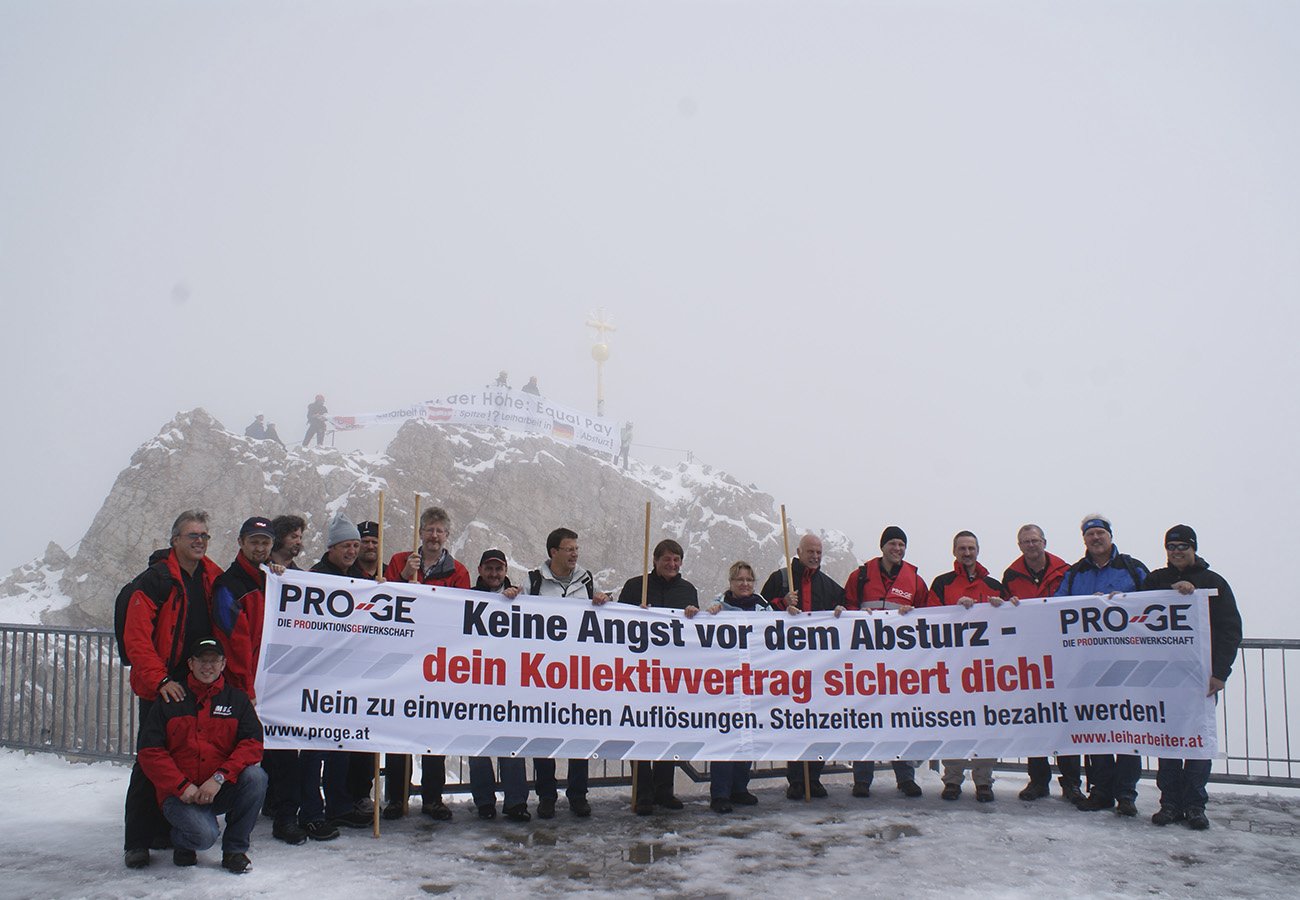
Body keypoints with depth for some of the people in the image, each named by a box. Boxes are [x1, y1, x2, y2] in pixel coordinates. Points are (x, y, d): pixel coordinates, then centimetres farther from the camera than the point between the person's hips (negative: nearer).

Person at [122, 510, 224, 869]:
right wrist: (160, 680, -20)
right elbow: (136, 637, -12)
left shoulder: (214, 579, 9)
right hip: (162, 689, -5)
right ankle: (138, 843, 7)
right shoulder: (155, 581, -7)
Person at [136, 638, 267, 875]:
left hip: (222, 790, 2)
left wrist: (220, 777, -19)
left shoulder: (237, 699, 7)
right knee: (204, 835, -30)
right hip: (180, 793, -2)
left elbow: (252, 744, -4)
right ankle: (180, 840, 11)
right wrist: (182, 786, -14)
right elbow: (149, 752, -3)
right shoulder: (171, 700, 2)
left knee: (255, 776, -28)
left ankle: (235, 849, -7)